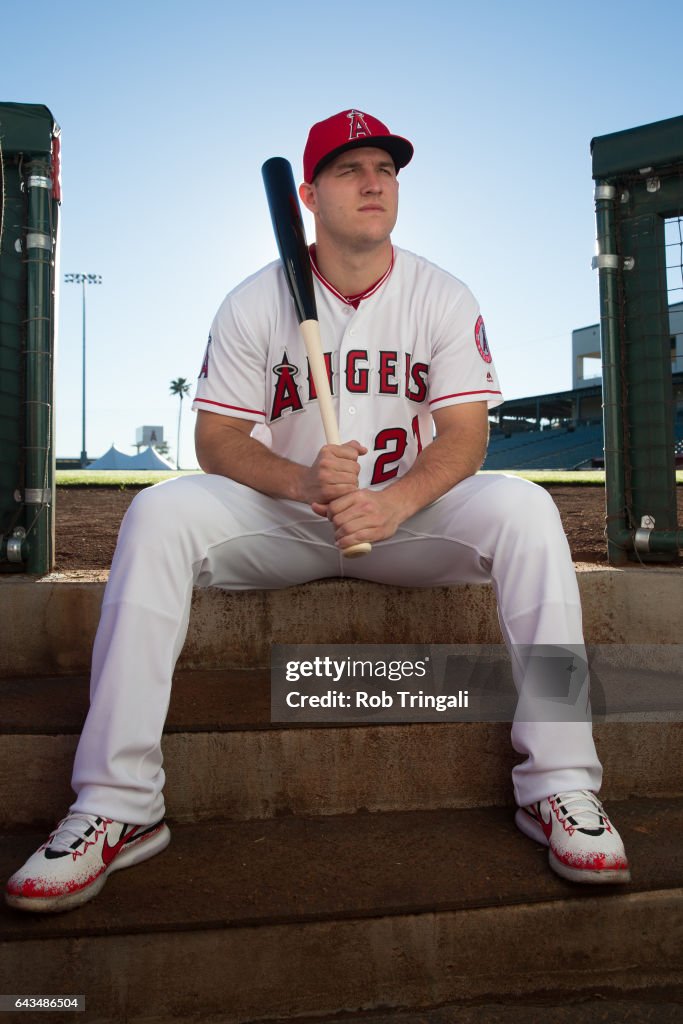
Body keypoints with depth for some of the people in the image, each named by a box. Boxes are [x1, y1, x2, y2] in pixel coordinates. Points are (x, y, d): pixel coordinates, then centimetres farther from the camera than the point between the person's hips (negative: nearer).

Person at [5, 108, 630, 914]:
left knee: (522, 507, -27)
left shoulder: (444, 297, 1)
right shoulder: (254, 303, -1)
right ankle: (117, 807, -23)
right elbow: (216, 440, -6)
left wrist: (394, 502, -29)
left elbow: (464, 436, -8)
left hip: (411, 517, 1)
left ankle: (559, 786, -20)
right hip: (282, 520, 0)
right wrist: (303, 483, -27)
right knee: (160, 513, -26)